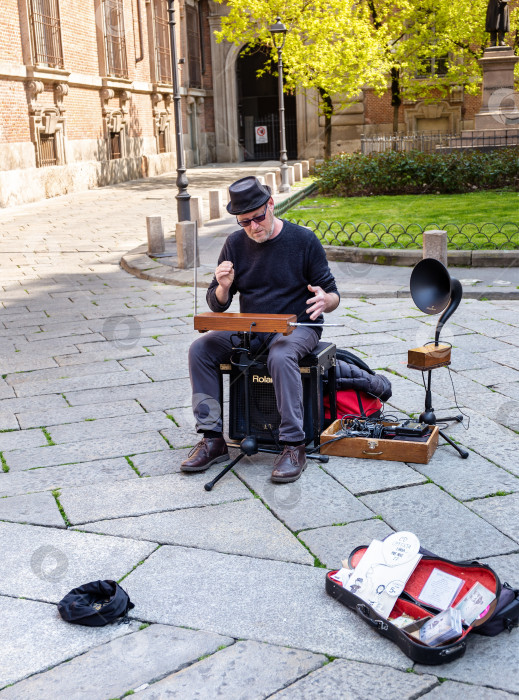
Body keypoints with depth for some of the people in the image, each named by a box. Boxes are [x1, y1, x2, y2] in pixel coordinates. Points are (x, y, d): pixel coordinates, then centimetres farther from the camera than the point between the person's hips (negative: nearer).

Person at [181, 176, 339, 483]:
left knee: (281, 356, -38)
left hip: (296, 326, -4)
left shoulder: (303, 240, -7)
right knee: (200, 349, -18)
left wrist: (325, 300, -30)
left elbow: (332, 294, -4)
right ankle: (213, 440, -14)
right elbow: (218, 305, 7)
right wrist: (223, 287, -18)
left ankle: (294, 446, -29)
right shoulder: (236, 243, 3)